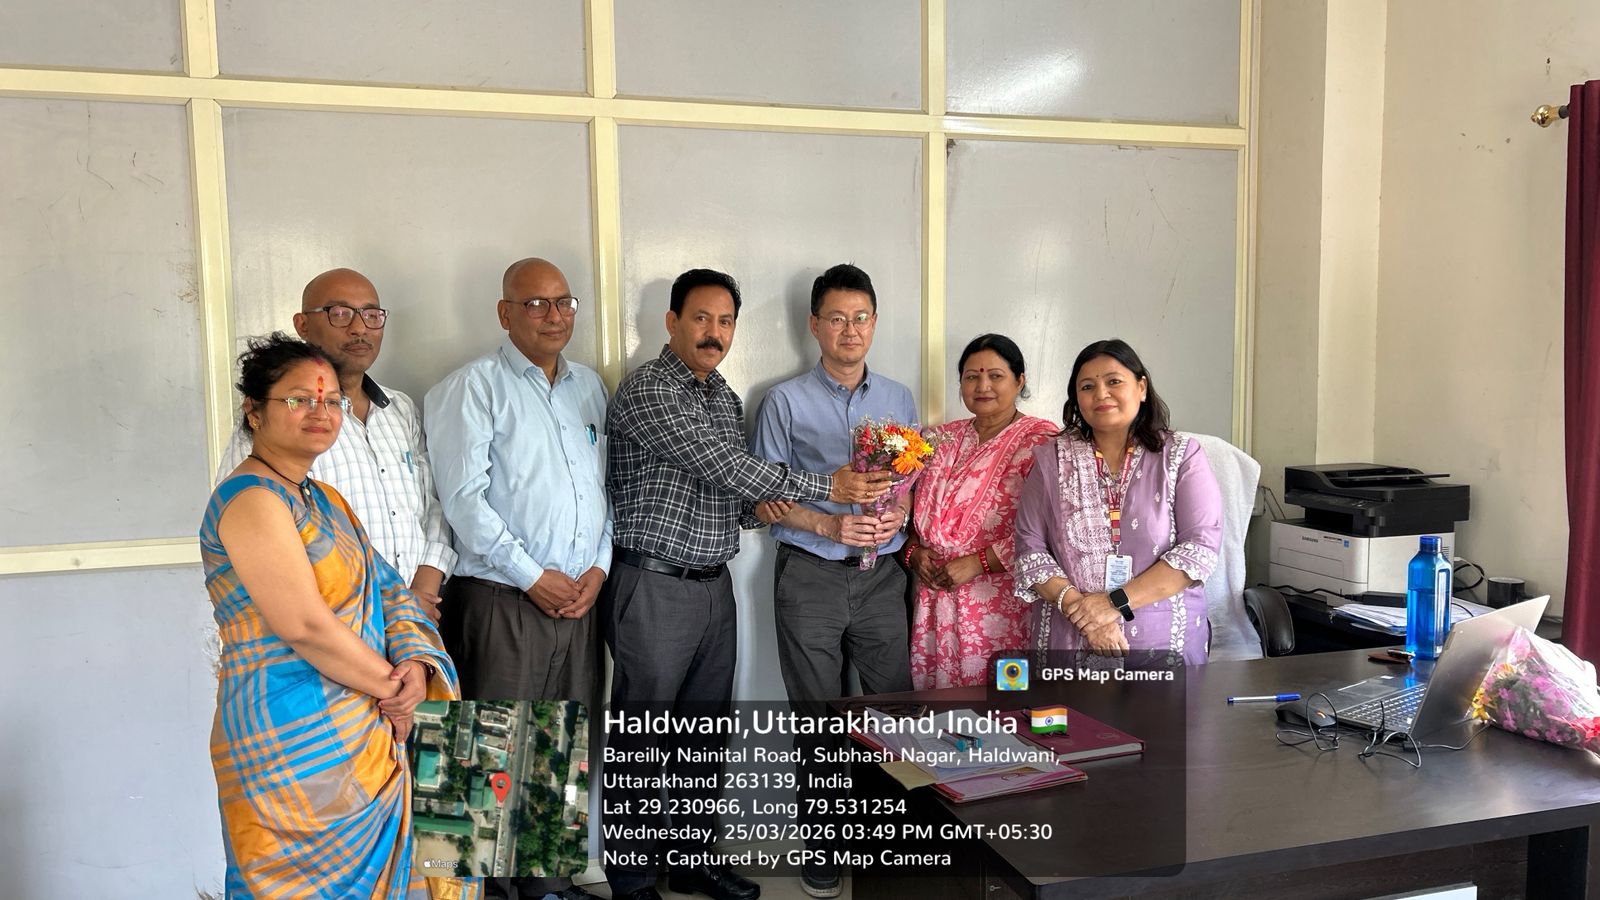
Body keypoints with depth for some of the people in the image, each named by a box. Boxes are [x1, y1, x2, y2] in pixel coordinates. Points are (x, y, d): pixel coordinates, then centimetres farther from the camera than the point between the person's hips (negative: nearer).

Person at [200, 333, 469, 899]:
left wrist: (415, 664, -7)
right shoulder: (252, 499, -14)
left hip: (367, 731, 9)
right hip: (296, 741, -9)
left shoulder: (323, 500, 15)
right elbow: (306, 625, -21)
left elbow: (385, 589, 11)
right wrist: (391, 685, -11)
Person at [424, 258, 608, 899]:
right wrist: (533, 576, -12)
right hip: (501, 601, -6)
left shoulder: (589, 386, 14)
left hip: (578, 598, 6)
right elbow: (463, 496, -12)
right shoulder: (474, 387, -5)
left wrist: (598, 565, 2)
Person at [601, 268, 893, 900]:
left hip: (714, 585, 8)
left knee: (705, 730, 15)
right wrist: (827, 487, -15)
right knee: (640, 736, 4)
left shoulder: (726, 398, 13)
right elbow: (724, 466, -20)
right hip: (653, 588, -8)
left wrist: (761, 507, -5)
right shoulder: (648, 391, -14)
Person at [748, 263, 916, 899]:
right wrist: (830, 524, -16)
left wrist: (898, 513, -7)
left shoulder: (899, 400, 11)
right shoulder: (786, 403, 0)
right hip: (811, 577, -3)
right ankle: (820, 846, 21)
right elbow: (766, 499, -2)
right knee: (820, 718, 6)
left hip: (882, 576, 3)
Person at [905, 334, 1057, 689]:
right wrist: (914, 553, -1)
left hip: (1001, 605, -5)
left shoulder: (1040, 440, -5)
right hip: (936, 601, 5)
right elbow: (910, 509, 18)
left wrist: (977, 563, -16)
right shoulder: (942, 439, 13)